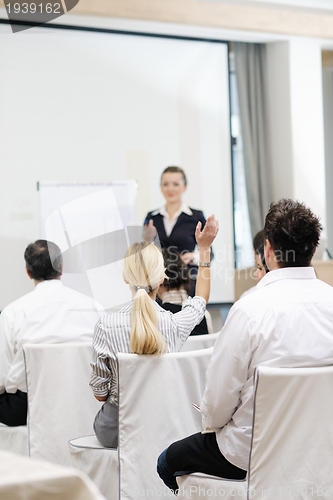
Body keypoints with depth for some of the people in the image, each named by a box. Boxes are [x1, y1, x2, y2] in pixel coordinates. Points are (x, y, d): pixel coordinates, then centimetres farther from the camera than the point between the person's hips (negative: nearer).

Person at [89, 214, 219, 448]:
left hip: (115, 431, -1)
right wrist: (205, 249, 16)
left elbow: (100, 392, -9)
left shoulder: (107, 326, -20)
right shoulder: (175, 324, -16)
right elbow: (201, 300, 10)